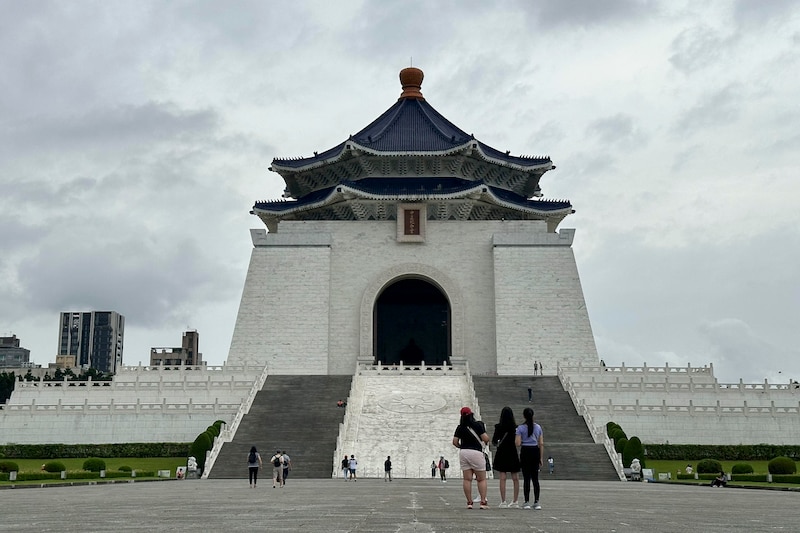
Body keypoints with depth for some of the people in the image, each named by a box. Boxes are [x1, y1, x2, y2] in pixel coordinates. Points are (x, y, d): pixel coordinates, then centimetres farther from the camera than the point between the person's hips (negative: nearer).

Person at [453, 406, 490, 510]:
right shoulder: (478, 425, -6)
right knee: (481, 479, 5)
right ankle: (483, 501, -2)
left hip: (463, 453, 3)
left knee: (467, 479, 6)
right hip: (476, 452, -3)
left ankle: (469, 502, 5)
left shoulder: (460, 428, 5)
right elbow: (485, 439, -10)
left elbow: (455, 442, 1)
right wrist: (487, 441, 12)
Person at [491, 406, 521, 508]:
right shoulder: (516, 427, -4)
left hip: (502, 453, -1)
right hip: (513, 453, 2)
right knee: (515, 478, 9)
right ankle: (515, 501, 13)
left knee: (502, 478, 0)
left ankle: (503, 501, -2)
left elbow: (494, 441, -6)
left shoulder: (498, 427, -8)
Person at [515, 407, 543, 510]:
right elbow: (541, 444, 5)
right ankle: (536, 502, 8)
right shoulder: (538, 427, 5)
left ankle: (527, 502, 1)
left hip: (525, 452, -3)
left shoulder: (521, 427, -6)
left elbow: (518, 443, -12)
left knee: (526, 478, 2)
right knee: (535, 478, 9)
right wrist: (541, 458, 11)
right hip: (535, 452, 3)